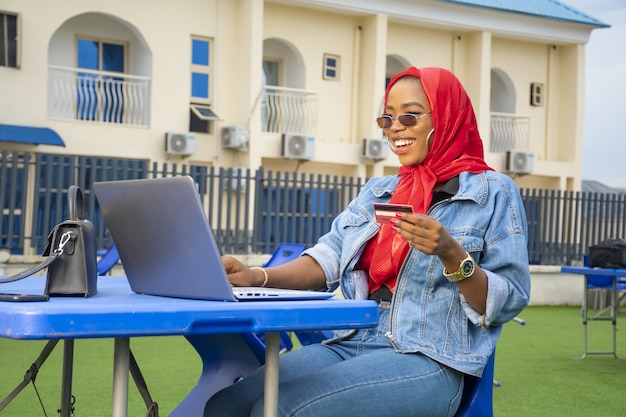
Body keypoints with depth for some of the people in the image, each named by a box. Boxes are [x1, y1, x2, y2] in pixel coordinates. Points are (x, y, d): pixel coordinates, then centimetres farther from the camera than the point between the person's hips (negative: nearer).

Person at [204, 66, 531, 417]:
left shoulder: (493, 192, 2)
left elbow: (509, 302, -3)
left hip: (430, 362, -5)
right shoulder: (379, 191, 20)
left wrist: (452, 255, -20)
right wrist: (258, 277, -10)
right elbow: (330, 256, 7)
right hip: (353, 345, 6)